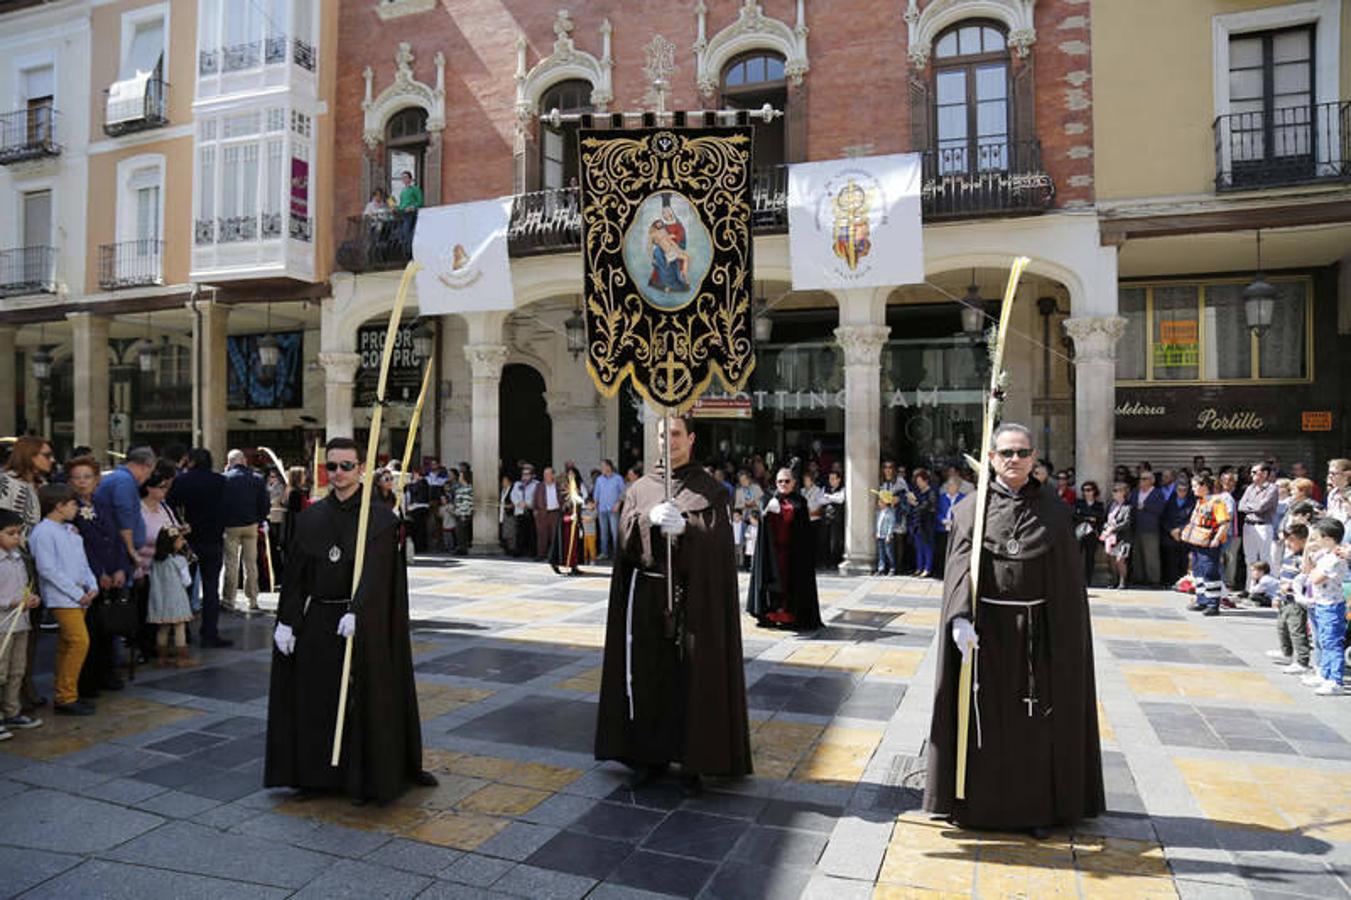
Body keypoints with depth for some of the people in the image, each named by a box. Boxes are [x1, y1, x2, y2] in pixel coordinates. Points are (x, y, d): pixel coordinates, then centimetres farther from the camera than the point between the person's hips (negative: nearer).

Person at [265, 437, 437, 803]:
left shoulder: (380, 517, -8)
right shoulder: (311, 517, 5)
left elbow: (375, 572, -19)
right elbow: (295, 574, 5)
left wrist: (356, 612, -32)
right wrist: (286, 621, 0)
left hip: (364, 624, -4)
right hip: (317, 622, 4)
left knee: (364, 701, 5)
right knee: (315, 701, 10)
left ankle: (363, 778, 20)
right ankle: (317, 772, 27)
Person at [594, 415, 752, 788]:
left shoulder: (709, 489, 4)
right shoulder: (640, 488, 11)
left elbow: (716, 537, -8)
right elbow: (626, 536, 0)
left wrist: (685, 526, -25)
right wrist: (650, 519, -19)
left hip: (692, 596, -2)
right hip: (647, 593, 2)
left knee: (693, 673, 0)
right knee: (648, 674, 4)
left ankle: (693, 756, 13)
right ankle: (651, 754, 17)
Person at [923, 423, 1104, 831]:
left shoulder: (1053, 510, 4)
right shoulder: (971, 510, 1)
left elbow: (1067, 576, 3)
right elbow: (962, 566, -11)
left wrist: (1066, 636, -2)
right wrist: (961, 617, -26)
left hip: (1037, 630, 1)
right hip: (985, 628, -1)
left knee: (1037, 719, 8)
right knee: (985, 718, 7)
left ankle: (1037, 805, 23)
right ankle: (980, 800, 23)